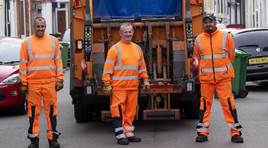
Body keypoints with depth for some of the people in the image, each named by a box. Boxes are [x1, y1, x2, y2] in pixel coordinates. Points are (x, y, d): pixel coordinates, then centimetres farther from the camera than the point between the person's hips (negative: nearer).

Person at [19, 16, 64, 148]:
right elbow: (23, 63, 5)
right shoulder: (27, 43, 6)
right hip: (33, 83, -1)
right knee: (33, 111, 1)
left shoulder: (53, 41, 10)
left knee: (51, 110, 2)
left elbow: (58, 61, 10)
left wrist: (59, 80, 3)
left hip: (50, 82, 1)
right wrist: (23, 83, -1)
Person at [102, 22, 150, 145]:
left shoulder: (137, 48, 15)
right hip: (119, 87, -6)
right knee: (119, 111, -7)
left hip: (133, 87, 6)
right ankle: (120, 136, -4)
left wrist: (145, 79, 16)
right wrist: (107, 84, -11)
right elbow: (108, 67, -6)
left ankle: (129, 134, 18)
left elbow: (142, 66, 22)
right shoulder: (115, 49, -3)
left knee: (131, 111, 9)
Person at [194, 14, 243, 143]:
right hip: (205, 78, 2)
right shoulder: (199, 39, 5)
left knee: (228, 103, -4)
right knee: (205, 104, 3)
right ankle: (202, 133, 12)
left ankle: (235, 133, 2)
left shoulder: (225, 36, 0)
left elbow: (231, 55, 11)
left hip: (223, 77, -2)